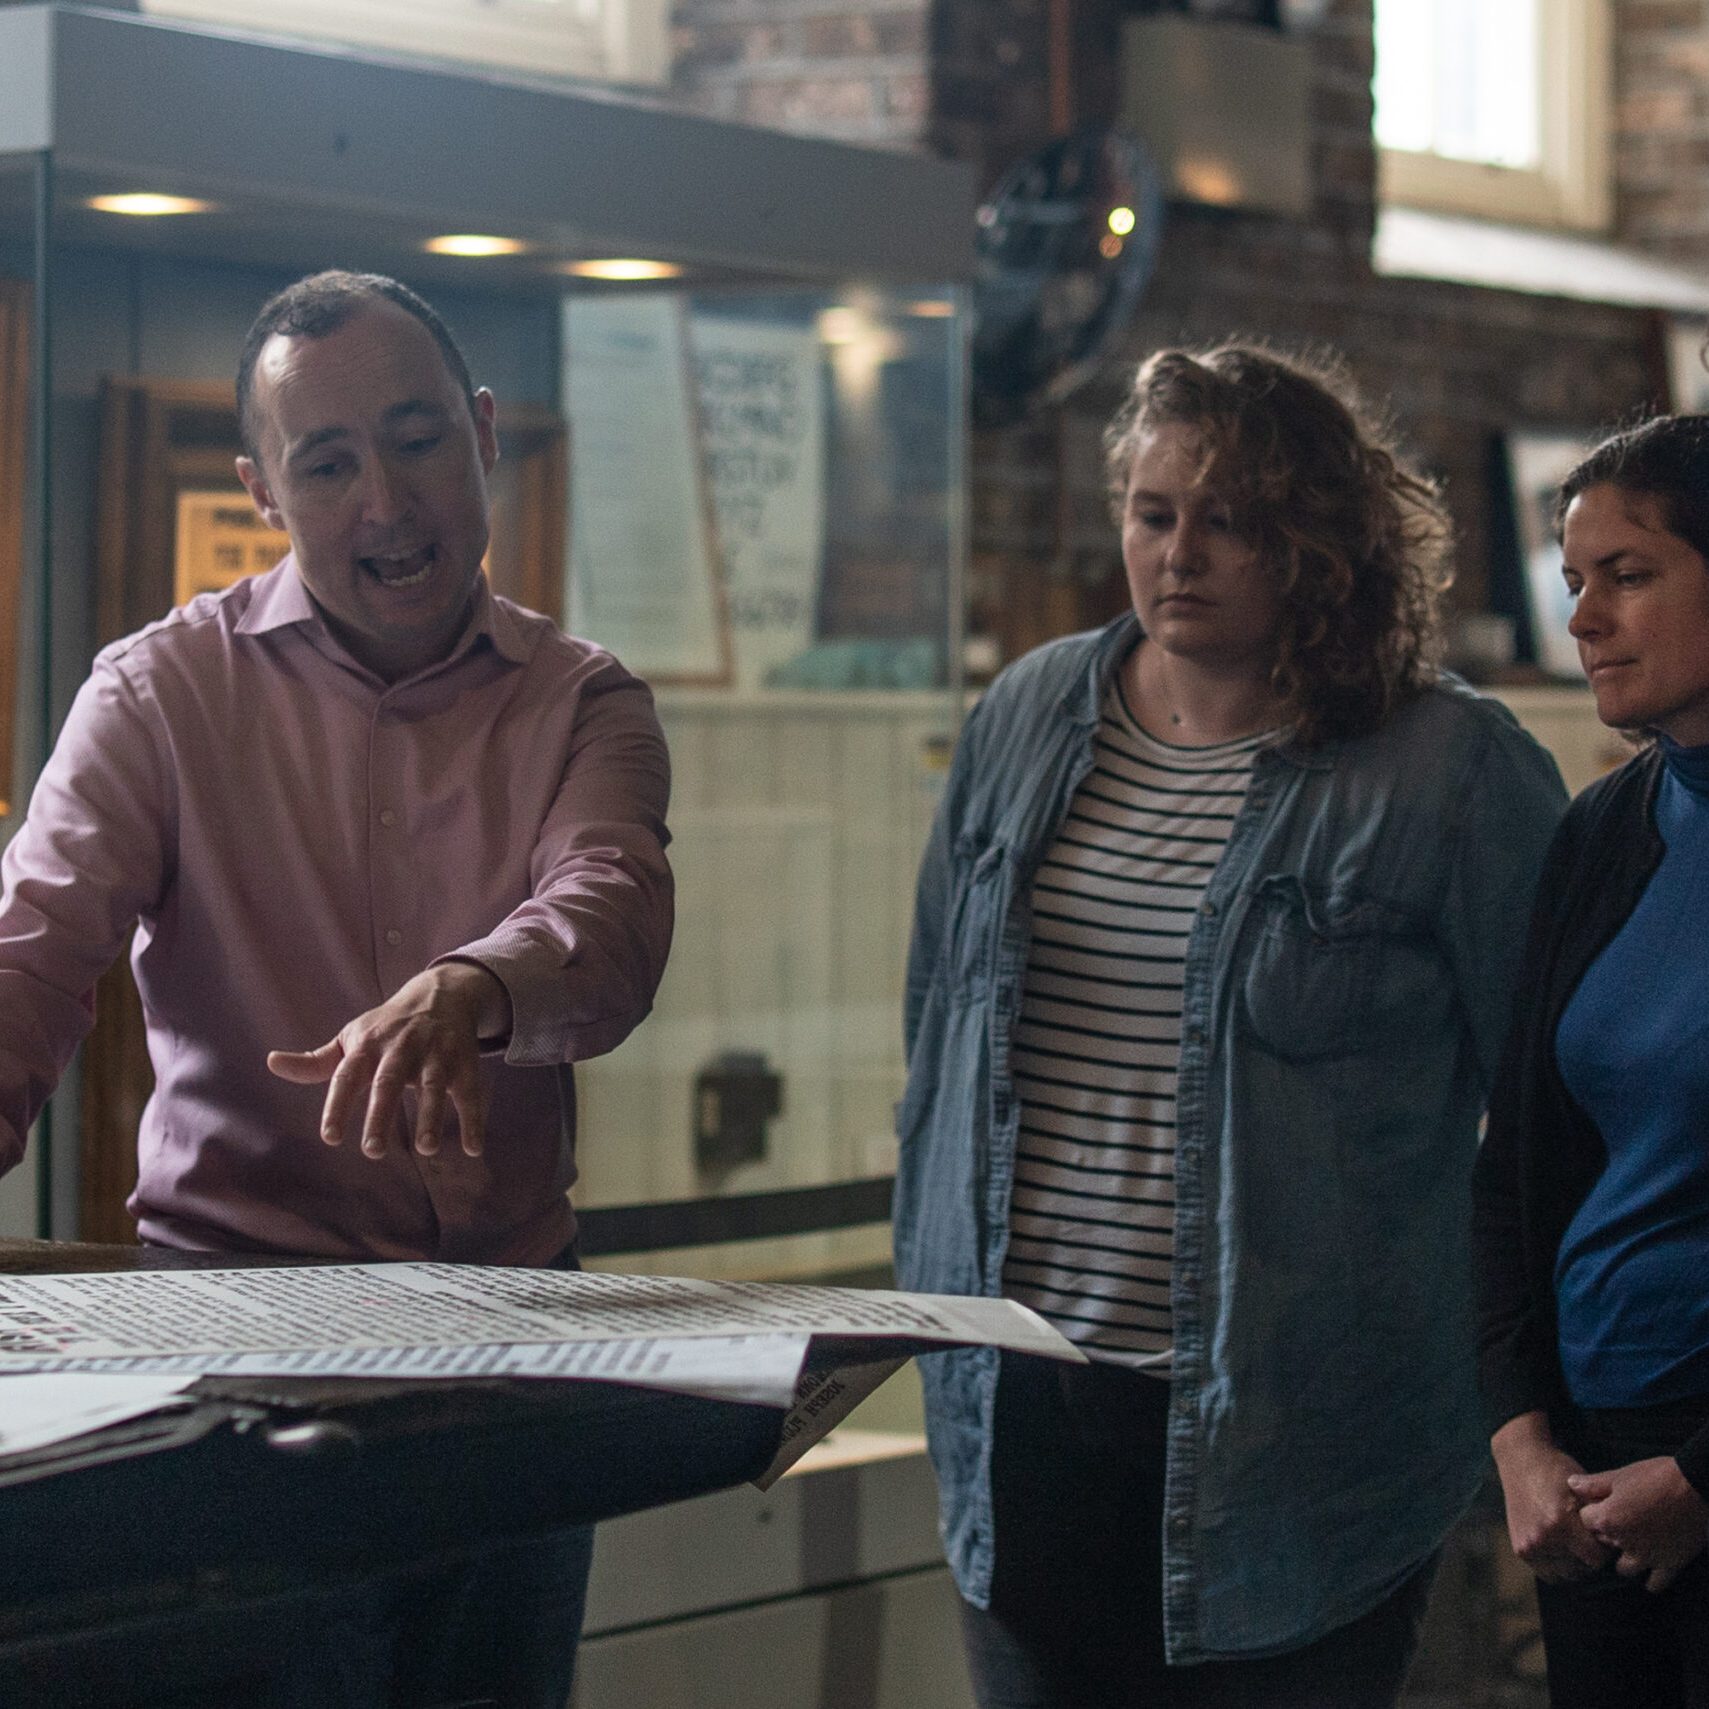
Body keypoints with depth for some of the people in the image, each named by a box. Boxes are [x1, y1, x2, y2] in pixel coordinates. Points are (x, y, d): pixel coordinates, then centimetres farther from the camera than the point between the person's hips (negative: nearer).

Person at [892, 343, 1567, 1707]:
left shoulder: (1454, 772, -7)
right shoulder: (1024, 722, 8)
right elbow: (941, 1021, 18)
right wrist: (932, 1282, 15)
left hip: (1297, 1442, -4)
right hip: (1026, 1414, 4)